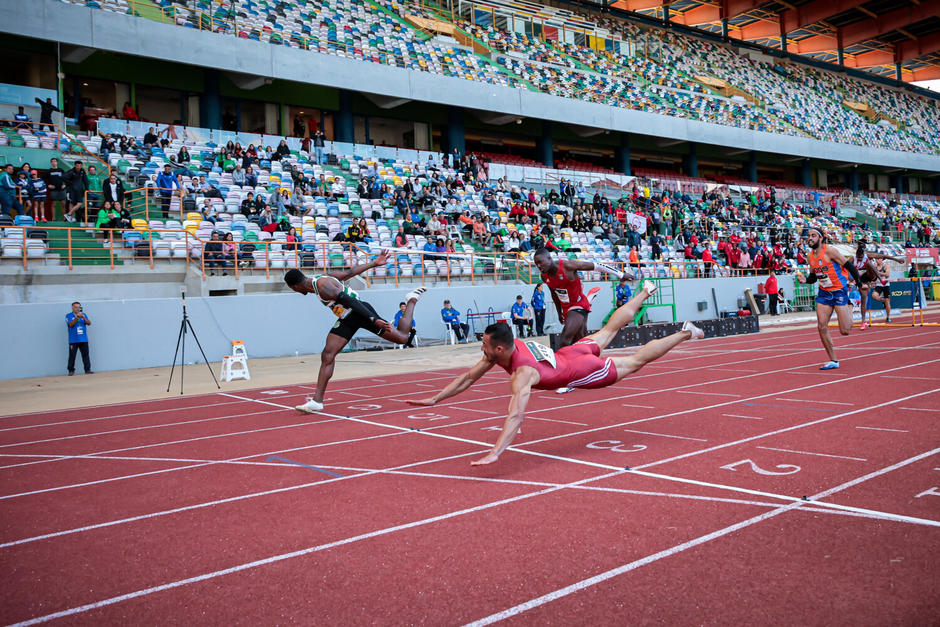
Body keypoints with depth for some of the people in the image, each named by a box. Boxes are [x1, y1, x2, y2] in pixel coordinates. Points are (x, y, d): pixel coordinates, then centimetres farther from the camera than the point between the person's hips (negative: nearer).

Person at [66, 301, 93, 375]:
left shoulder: (83, 315, 12)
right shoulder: (69, 316, 4)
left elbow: (89, 323, 2)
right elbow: (71, 324, -11)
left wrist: (84, 318, -14)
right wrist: (77, 317, -20)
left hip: (84, 340, 3)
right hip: (73, 340, -3)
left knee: (85, 355, 2)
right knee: (72, 355, -2)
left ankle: (87, 370, 4)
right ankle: (71, 370, 4)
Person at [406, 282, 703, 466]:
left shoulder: (522, 373, -41)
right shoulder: (503, 348, -18)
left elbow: (515, 416, -53)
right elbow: (469, 377, -9)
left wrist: (495, 453, -61)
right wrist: (434, 399, -13)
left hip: (583, 370, -7)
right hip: (571, 352, 7)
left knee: (637, 361, 10)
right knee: (608, 331, 29)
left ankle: (685, 333, 24)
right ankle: (645, 291, 49)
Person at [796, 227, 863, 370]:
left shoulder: (829, 250, -15)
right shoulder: (811, 255, 5)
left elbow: (848, 265, -11)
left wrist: (859, 282, -11)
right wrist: (805, 280, -5)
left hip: (839, 292, -6)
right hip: (824, 293, 6)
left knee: (845, 331, -5)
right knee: (822, 327, -6)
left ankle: (849, 307, 30)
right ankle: (833, 361, 6)